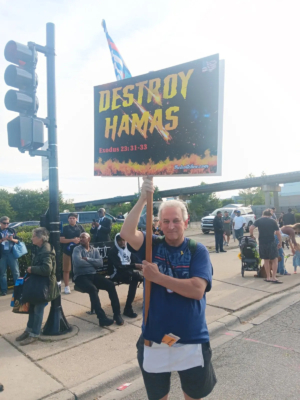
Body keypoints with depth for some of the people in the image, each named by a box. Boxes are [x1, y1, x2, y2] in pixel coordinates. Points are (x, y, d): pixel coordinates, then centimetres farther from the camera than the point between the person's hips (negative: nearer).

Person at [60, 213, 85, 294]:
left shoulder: (80, 227, 4)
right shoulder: (65, 228, -1)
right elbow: (61, 240, -9)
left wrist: (79, 240, -14)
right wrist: (72, 240, -18)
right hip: (67, 251, -2)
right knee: (66, 270, 2)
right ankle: (66, 287, 11)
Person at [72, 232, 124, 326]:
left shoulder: (94, 250, 14)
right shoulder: (77, 249, 1)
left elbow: (100, 263, -2)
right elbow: (78, 262, -18)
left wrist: (87, 259, -12)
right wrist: (93, 263, -4)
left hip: (93, 275, 5)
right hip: (81, 277, -5)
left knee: (111, 285, -17)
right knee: (93, 289, -35)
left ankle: (117, 314, -12)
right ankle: (102, 317, -33)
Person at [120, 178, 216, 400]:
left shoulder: (198, 250, -10)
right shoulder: (152, 245, -5)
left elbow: (197, 290, -23)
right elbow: (126, 233, -23)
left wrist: (157, 277, -23)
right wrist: (143, 199, -30)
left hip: (191, 339, -1)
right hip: (154, 338, 2)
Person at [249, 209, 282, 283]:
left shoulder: (258, 220, 3)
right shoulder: (273, 221, 1)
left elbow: (251, 228, -10)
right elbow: (278, 233, -1)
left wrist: (251, 235, 7)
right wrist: (280, 243, 9)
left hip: (262, 243, 3)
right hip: (271, 243, -3)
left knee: (266, 260, 14)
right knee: (275, 260, 6)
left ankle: (268, 277, 19)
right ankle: (273, 278, 0)